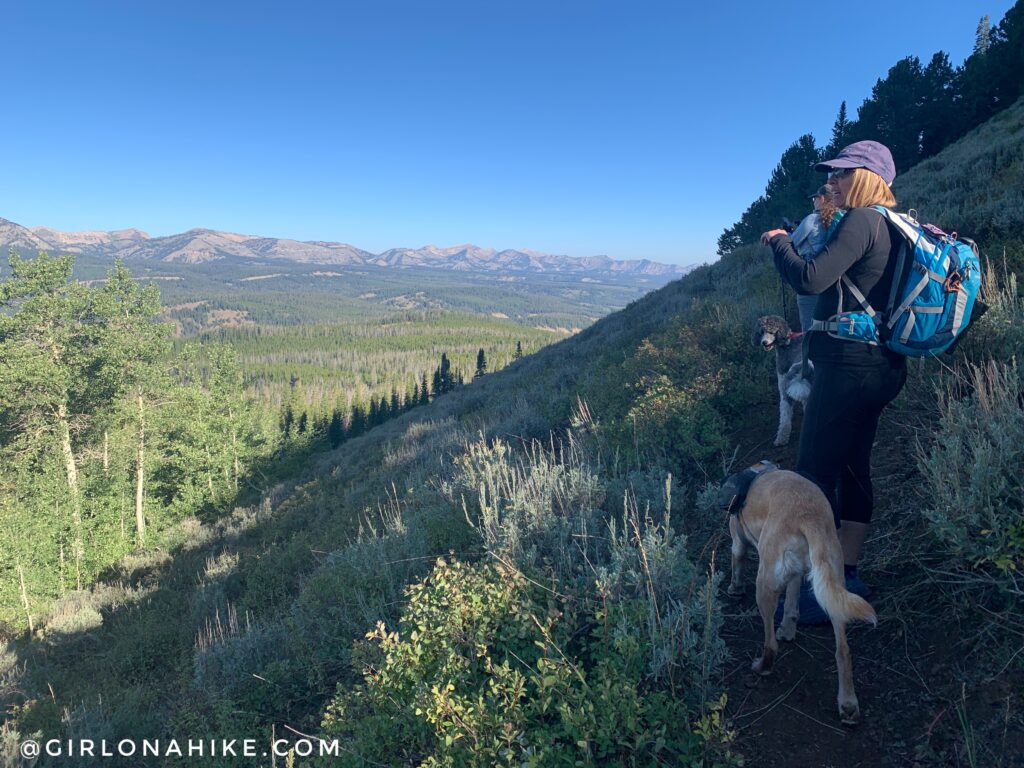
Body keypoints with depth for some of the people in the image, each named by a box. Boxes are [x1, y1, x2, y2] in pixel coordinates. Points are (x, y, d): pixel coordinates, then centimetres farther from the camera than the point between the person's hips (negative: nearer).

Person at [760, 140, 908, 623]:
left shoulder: (861, 221, -13)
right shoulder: (894, 227, 17)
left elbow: (809, 280, -21)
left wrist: (779, 242, -5)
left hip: (848, 364, -10)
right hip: (880, 366, 10)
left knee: (815, 473, -4)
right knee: (852, 470, 15)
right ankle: (849, 577, 26)